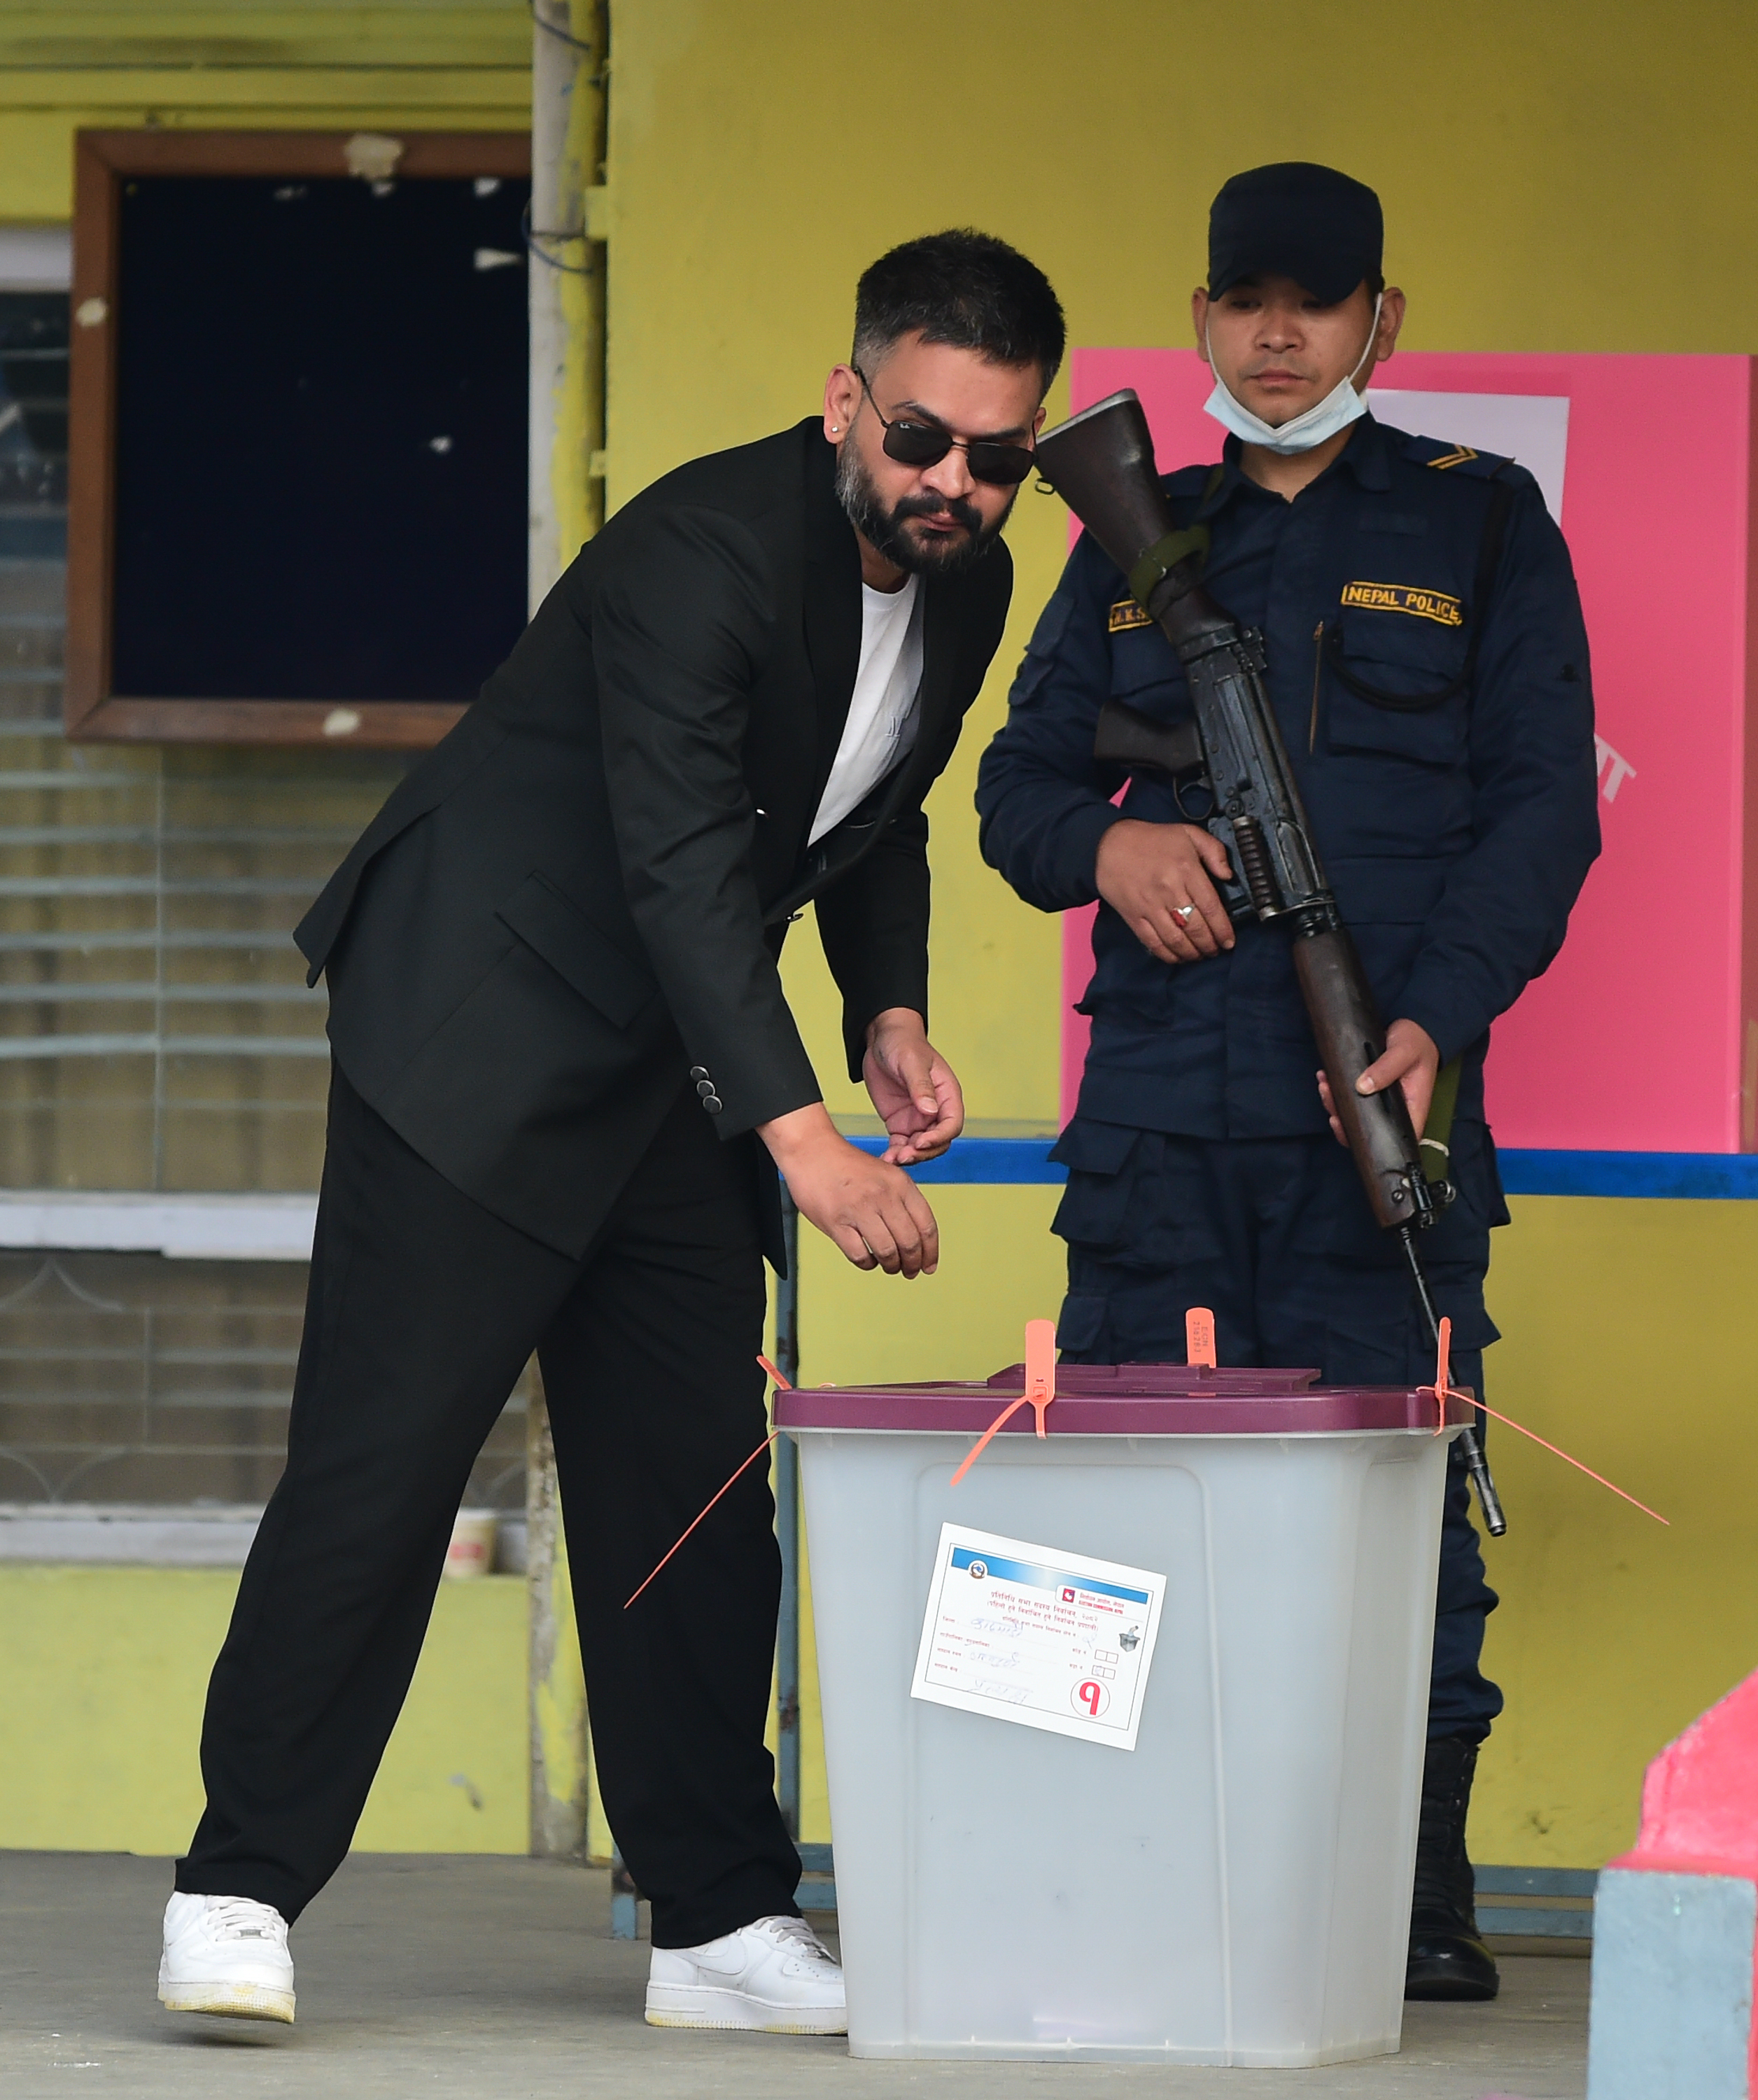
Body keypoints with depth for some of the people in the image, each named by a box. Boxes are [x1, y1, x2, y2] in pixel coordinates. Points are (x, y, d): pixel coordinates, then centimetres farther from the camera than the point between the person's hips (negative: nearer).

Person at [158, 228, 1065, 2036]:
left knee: (693, 1485, 5)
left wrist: (890, 1016, 2)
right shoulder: (705, 547, -24)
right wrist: (800, 1140, -42)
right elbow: (681, 860, -33)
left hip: (676, 1070, 8)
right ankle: (239, 1889, -6)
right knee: (382, 1454, -10)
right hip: (479, 1023, -8)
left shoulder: (967, 590, 3)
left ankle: (723, 1921, 9)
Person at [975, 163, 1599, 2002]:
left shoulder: (1480, 525, 8)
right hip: (1160, 1104, 3)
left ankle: (1421, 1896, 0)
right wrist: (1106, 844, -5)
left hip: (1382, 1091, -3)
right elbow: (1017, 784, 20)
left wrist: (1437, 1019, -13)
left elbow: (1542, 803, 2)